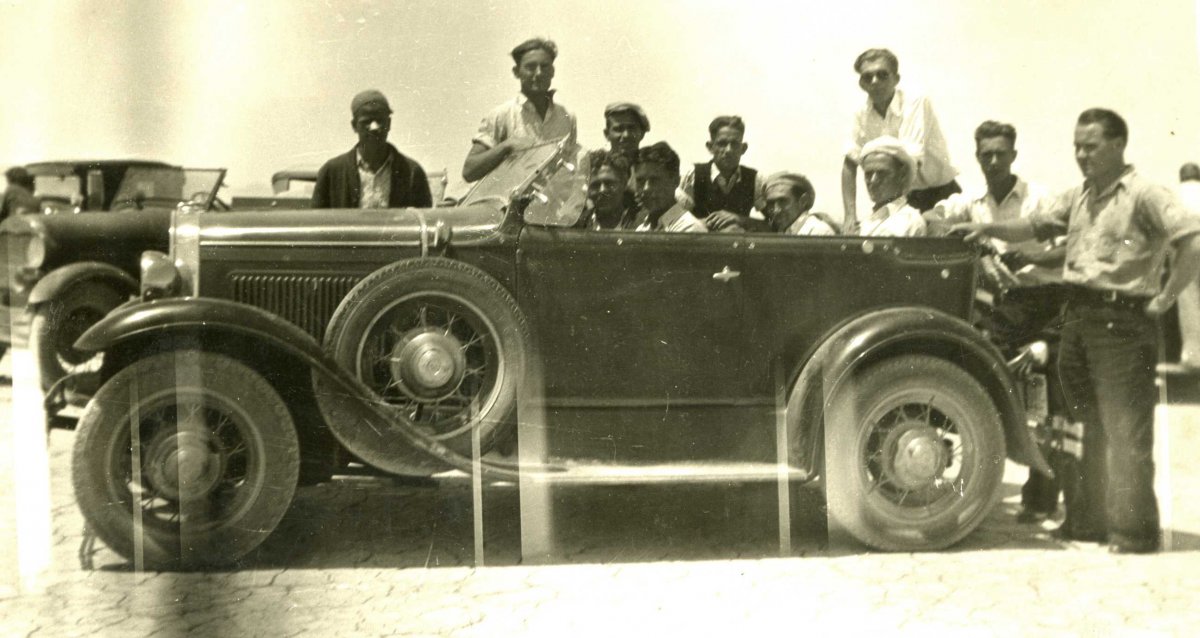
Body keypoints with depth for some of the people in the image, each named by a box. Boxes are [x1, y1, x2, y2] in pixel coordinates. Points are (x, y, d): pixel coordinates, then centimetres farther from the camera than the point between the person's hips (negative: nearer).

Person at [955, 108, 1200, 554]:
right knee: (1092, 428, 16)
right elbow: (1035, 228, 13)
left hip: (1122, 320, -7)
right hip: (1078, 315, 8)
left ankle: (1135, 530, 9)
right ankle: (1089, 520, 27)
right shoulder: (1078, 197, 14)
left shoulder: (1144, 195, -9)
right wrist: (989, 229, -4)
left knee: (1126, 433, -1)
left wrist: (1164, 300, -15)